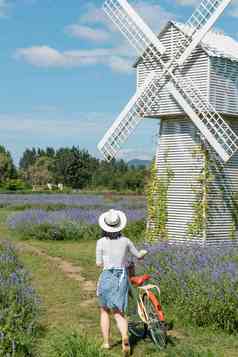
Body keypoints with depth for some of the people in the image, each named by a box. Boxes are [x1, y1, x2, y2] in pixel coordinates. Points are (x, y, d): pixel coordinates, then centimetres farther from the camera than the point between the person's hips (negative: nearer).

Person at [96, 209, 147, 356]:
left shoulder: (101, 242, -9)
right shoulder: (125, 241, 0)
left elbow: (99, 263, -2)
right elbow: (139, 256, 14)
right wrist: (144, 252, 37)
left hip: (107, 278, -2)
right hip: (122, 278, 2)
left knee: (105, 311, 18)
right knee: (119, 313, 6)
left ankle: (106, 342, 22)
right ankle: (125, 338, -19)